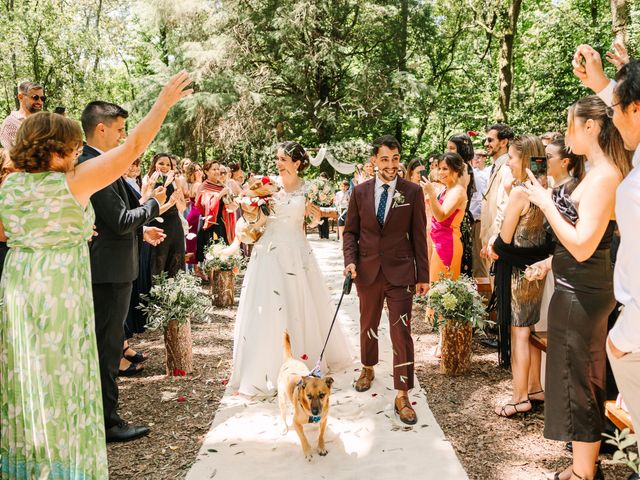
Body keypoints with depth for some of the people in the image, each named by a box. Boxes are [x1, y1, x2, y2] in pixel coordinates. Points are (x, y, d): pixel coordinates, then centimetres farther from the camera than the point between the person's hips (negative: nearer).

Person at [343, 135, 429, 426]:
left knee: (401, 333, -5)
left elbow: (419, 235, -1)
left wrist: (422, 275, -1)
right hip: (367, 271, 3)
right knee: (368, 325, 19)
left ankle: (402, 396, 3)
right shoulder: (360, 192, 2)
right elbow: (351, 231, 8)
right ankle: (368, 368, 45)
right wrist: (350, 260, -8)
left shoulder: (412, 192, -3)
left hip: (400, 272, -2)